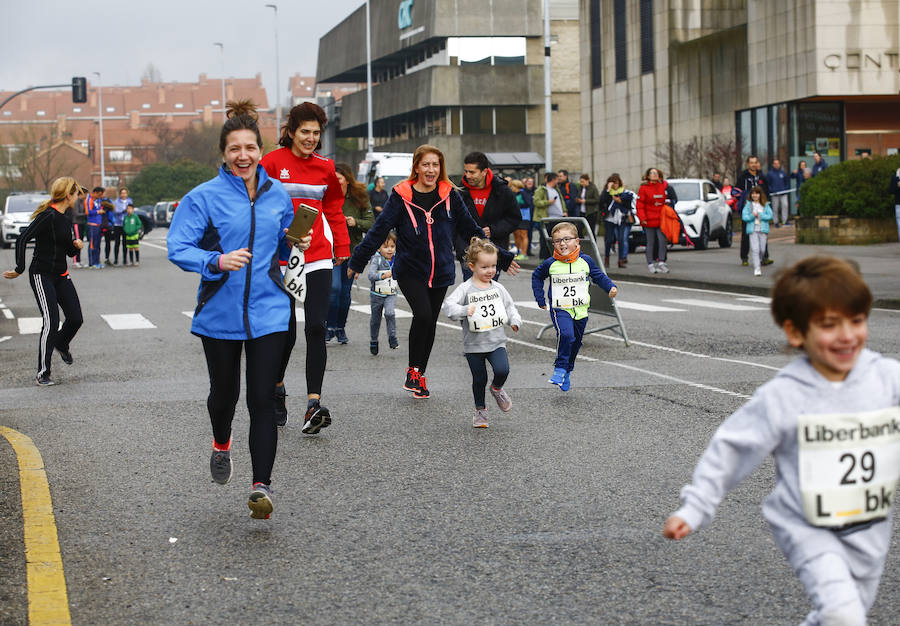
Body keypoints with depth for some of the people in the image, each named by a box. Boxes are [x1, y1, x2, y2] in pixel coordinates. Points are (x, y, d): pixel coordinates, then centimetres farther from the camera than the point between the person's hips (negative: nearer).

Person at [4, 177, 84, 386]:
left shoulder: (66, 220, 11)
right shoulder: (48, 216, -16)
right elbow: (22, 239, -22)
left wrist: (76, 245, -2)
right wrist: (19, 269, -22)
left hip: (61, 275, 8)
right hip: (42, 276, -8)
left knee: (76, 319, 3)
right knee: (51, 323, -12)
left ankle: (61, 345, 37)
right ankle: (42, 374, -2)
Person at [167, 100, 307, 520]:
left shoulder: (277, 195, 6)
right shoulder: (204, 197, -7)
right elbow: (178, 248, -14)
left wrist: (297, 244, -2)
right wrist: (217, 261, -29)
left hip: (268, 311, 1)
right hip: (220, 312, -1)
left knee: (261, 398, -8)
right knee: (224, 391, 16)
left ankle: (261, 485, -5)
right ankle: (221, 446, 48)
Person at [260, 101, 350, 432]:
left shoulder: (325, 167, 10)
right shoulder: (273, 162, -2)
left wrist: (342, 249, 15)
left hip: (318, 257, 2)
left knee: (316, 328, -10)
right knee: (286, 331, 4)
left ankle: (313, 405, -12)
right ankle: (276, 387, 31)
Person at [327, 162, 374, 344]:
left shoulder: (360, 198, 1)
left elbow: (371, 223, 2)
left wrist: (356, 222, -16)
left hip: (352, 250, 2)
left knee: (345, 291, 9)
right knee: (334, 287, -16)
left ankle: (340, 328, 25)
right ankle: (330, 327, -3)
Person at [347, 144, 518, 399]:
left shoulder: (449, 196, 2)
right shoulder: (401, 196, -6)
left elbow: (472, 230, 10)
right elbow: (379, 230, -3)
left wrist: (501, 257, 12)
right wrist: (357, 261, -6)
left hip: (440, 271, 3)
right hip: (410, 270, -3)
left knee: (430, 324, 9)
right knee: (423, 315, -21)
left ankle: (420, 376, 25)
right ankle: (413, 369, -2)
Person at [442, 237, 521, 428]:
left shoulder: (498, 288, 4)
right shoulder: (466, 289, -9)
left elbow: (509, 306, 14)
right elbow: (449, 305, -19)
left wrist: (514, 320, -5)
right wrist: (465, 310, -37)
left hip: (496, 341, 2)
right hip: (474, 343, -2)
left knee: (502, 370, -19)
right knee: (479, 379, 8)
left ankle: (497, 389, 15)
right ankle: (480, 410, 30)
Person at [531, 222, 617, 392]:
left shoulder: (586, 261, -3)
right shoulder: (550, 264, -4)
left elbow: (599, 276, 11)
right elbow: (537, 277, 14)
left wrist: (611, 288, -7)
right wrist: (540, 299, 10)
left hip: (580, 310, 3)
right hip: (560, 309, -3)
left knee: (575, 343, 13)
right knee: (565, 334, -28)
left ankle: (567, 371, 35)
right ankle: (560, 368, -14)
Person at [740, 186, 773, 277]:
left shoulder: (766, 205, 7)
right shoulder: (748, 204, 4)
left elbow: (770, 216, -1)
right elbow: (744, 216, -2)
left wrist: (759, 215, -13)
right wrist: (752, 216, -19)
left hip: (763, 229, 2)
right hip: (752, 230, -2)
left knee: (762, 249, 3)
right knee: (755, 249, -10)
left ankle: (759, 261, 32)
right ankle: (757, 268, -9)